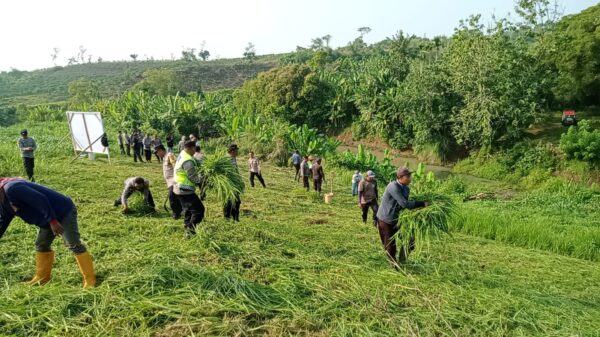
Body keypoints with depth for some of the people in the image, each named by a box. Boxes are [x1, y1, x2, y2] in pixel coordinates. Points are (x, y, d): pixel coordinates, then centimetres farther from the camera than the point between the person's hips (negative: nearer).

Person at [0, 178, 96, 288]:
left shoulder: (11, 189, -20)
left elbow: (40, 200, -28)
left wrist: (52, 221, -27)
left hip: (63, 211, -11)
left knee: (74, 245, -10)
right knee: (41, 246, 18)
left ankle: (90, 279, -6)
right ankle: (42, 277, 32)